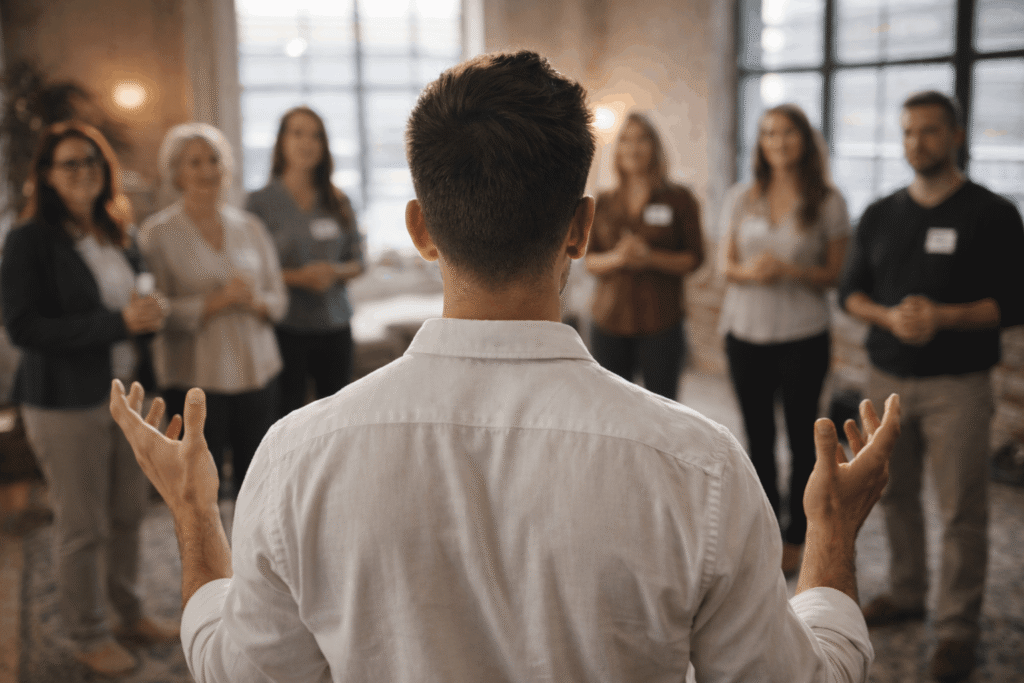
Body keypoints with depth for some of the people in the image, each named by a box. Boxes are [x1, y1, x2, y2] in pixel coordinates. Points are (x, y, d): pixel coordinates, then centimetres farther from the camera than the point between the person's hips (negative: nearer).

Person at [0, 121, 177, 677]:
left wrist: (149, 316, -4)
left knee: (129, 511, 12)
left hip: (127, 392, 6)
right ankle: (88, 636, 19)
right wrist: (116, 323, -21)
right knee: (81, 525, 3)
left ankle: (130, 612, 31)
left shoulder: (118, 235, 10)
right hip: (66, 402, -6)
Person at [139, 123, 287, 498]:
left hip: (258, 372, 4)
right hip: (195, 378, -3)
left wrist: (255, 302, -9)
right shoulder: (158, 232, -2)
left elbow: (279, 298, 12)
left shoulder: (250, 226, 11)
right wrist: (218, 301, -18)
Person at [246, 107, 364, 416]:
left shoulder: (338, 202, 10)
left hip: (335, 324, 4)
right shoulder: (261, 202, -2)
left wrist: (337, 271, -7)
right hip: (285, 327, -3)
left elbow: (357, 260, 14)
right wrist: (298, 277, -15)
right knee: (288, 416, -5)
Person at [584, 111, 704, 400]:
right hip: (609, 320, 2)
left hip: (661, 324, -2)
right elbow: (589, 260, 10)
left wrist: (650, 257, -14)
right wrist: (617, 257, -11)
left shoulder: (679, 199, 3)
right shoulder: (604, 202, 12)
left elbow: (694, 258, 1)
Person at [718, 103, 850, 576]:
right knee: (758, 435, 12)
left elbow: (835, 273, -2)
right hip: (746, 331, 3)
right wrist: (748, 271, -16)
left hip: (803, 335, -3)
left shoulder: (827, 201, -3)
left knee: (801, 435, 5)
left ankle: (794, 538, 19)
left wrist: (791, 271, -20)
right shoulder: (741, 198, 5)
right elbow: (727, 265, 7)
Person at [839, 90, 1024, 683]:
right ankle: (906, 595, 29)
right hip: (888, 378, 4)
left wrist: (942, 316, -21)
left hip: (957, 384, -4)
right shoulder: (880, 215, 10)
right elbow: (851, 291, 10)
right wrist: (889, 316, -11)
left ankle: (959, 627, 9)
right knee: (895, 494, 11)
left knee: (962, 510, -2)